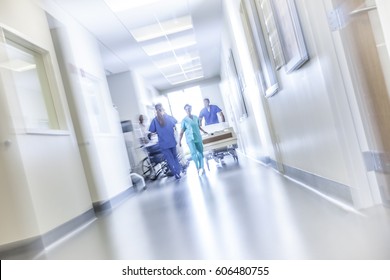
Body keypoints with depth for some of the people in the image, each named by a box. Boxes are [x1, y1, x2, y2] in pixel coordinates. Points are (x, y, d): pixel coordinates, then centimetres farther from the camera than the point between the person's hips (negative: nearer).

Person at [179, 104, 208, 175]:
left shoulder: (196, 117, 7)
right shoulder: (184, 120, -3)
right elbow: (182, 131, -2)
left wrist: (204, 131, 31)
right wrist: (180, 140, -6)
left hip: (198, 137, 4)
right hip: (190, 138, -4)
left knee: (200, 152, 5)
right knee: (193, 153, -18)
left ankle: (201, 168, 19)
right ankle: (198, 168, -7)